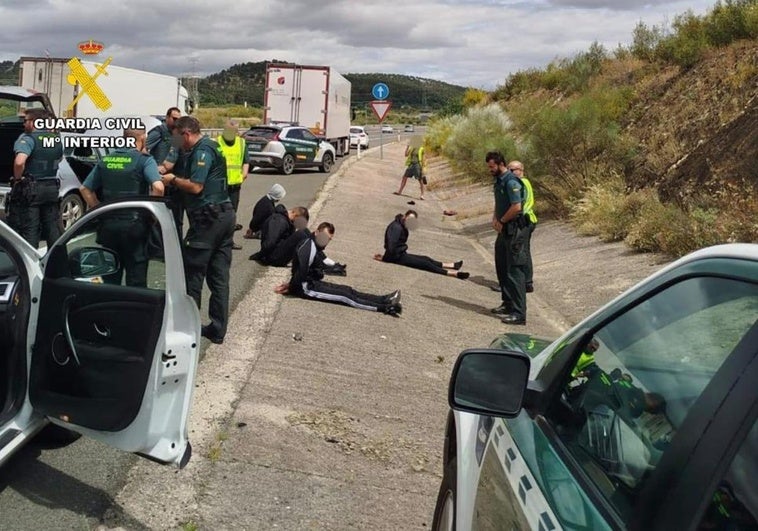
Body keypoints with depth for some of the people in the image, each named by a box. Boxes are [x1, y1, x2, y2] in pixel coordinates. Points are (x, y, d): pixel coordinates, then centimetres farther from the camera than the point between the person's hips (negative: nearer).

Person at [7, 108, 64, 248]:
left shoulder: (28, 138, -15)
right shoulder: (56, 138, 6)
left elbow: (19, 162, -31)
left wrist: (17, 179, -16)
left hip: (30, 190, -6)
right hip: (52, 188, 6)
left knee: (29, 230, -1)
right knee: (53, 228, 15)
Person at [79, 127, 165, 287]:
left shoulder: (106, 160, 10)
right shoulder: (144, 160, -7)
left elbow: (84, 188, 13)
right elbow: (158, 187, -22)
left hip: (108, 225, 5)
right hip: (134, 224, -5)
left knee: (109, 278, 15)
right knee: (136, 278, 3)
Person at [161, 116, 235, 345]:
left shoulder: (202, 150, -11)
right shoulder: (211, 147, 19)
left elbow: (195, 186, -19)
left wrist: (173, 180, -5)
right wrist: (176, 180, 13)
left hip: (208, 218, -10)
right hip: (225, 215, 10)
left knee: (193, 274, 1)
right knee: (219, 277, 9)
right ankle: (217, 329, 13)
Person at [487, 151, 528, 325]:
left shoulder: (511, 182, -18)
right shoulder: (499, 181, 13)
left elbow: (516, 207, -25)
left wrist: (501, 221, -13)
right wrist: (495, 218, 6)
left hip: (514, 230, -10)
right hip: (504, 230, 10)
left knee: (514, 270, -10)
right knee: (502, 268, 18)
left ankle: (519, 313, -8)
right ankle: (508, 304, 31)